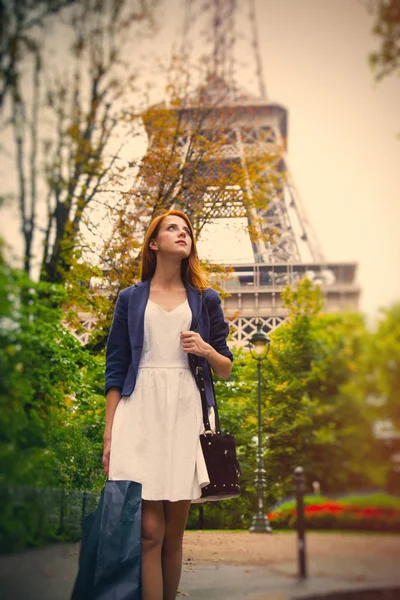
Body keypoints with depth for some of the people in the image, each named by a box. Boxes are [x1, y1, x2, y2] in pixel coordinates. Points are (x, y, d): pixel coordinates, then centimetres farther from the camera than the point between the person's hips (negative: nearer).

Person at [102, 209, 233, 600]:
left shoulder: (205, 299, 14)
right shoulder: (131, 298, 11)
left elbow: (226, 370, 17)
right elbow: (115, 369, 7)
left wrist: (207, 351, -6)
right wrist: (109, 434, 1)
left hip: (185, 413, 2)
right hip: (140, 411, -1)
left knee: (174, 531, 3)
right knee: (149, 531, -9)